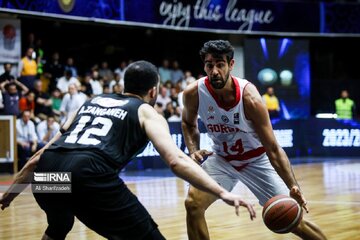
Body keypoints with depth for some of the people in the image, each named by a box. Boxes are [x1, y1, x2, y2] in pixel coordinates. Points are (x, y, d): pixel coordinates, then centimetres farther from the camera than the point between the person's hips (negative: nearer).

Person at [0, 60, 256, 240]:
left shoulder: (92, 102, 32)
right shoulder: (147, 112, 17)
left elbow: (41, 154, 34)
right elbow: (176, 160, -1)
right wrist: (222, 193, -5)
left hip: (47, 171, 7)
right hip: (90, 174, -6)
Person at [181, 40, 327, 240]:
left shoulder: (249, 98, -30)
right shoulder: (193, 93, -21)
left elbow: (273, 149, -25)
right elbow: (188, 123, 5)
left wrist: (293, 187, -35)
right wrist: (194, 151, -15)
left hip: (257, 159, -2)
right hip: (222, 158, 3)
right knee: (193, 204, -19)